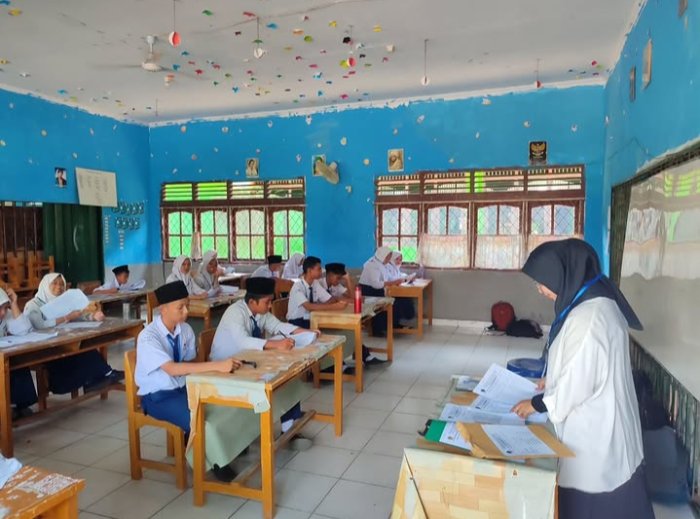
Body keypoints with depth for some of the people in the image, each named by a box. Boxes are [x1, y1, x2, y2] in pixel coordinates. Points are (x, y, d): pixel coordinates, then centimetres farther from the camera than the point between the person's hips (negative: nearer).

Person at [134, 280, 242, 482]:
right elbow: (172, 369, -36)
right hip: (158, 397, -5)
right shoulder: (148, 337, -23)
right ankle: (217, 460, -4)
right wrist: (216, 365, -44)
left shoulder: (185, 330, -4)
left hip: (183, 389, 5)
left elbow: (189, 364, 3)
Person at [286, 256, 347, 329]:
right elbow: (309, 307, -32)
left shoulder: (315, 283, 2)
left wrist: (339, 302, -22)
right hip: (296, 322, -7)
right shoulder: (298, 286, -19)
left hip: (311, 319, 7)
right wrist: (334, 306, -36)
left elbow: (330, 300, 1)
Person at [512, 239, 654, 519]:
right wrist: (551, 381, 11)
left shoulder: (588, 317, -28)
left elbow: (578, 382, -25)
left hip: (594, 430, -9)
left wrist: (538, 403, -11)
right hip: (600, 422, 9)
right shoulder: (596, 302, 3)